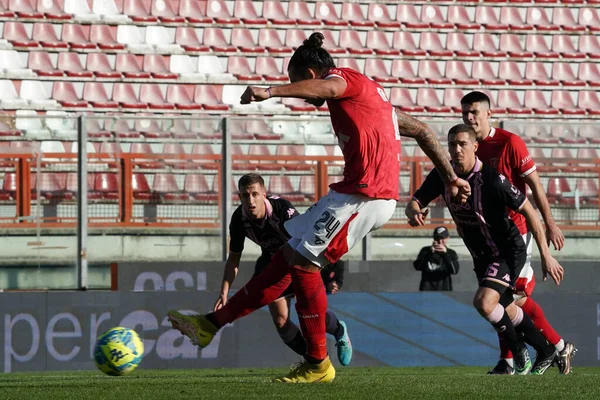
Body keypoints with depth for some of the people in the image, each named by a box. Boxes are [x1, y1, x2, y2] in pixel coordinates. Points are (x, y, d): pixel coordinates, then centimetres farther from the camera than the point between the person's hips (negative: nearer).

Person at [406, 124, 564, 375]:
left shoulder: (492, 179, -26)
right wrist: (414, 213, -31)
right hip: (481, 256, 7)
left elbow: (529, 212, -20)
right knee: (507, 311, 18)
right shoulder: (442, 175, -9)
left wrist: (546, 255, -20)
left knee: (484, 302, -25)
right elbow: (415, 202, -4)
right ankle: (546, 352, 39)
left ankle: (519, 354, -2)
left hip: (509, 252, -7)